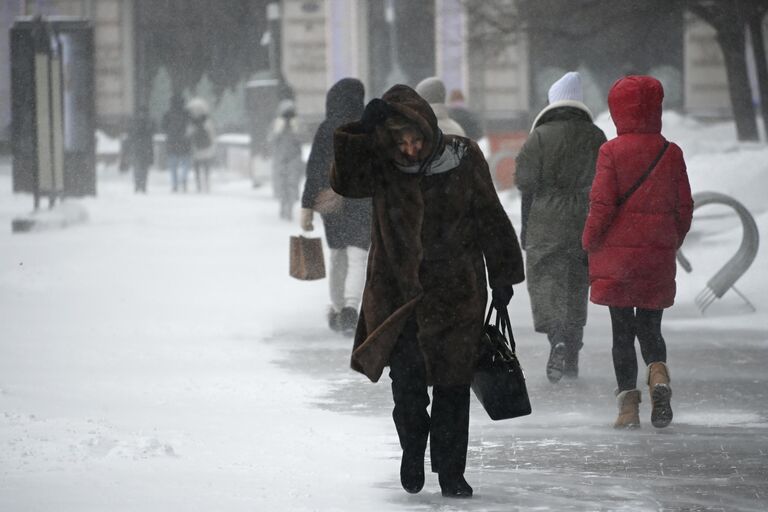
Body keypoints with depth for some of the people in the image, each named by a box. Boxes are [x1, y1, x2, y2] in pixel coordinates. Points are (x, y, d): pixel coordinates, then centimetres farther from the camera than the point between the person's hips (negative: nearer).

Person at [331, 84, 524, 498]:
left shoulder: (463, 159, -4)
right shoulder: (382, 167, -3)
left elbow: (490, 219, 4)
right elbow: (344, 181, -21)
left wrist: (502, 277, 7)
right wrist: (362, 131, -28)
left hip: (456, 293, 0)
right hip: (399, 290, 0)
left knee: (452, 385, 3)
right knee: (407, 379, -4)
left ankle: (450, 471, 15)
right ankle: (413, 452, 23)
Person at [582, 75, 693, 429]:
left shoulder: (611, 152, -8)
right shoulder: (671, 153, 0)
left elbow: (602, 204, -12)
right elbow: (684, 207, 3)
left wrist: (590, 241, 3)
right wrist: (673, 243, 18)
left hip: (617, 254, -2)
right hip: (658, 255, 2)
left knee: (622, 331, 5)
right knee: (650, 326, 12)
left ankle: (628, 403, 2)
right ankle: (658, 375, -17)